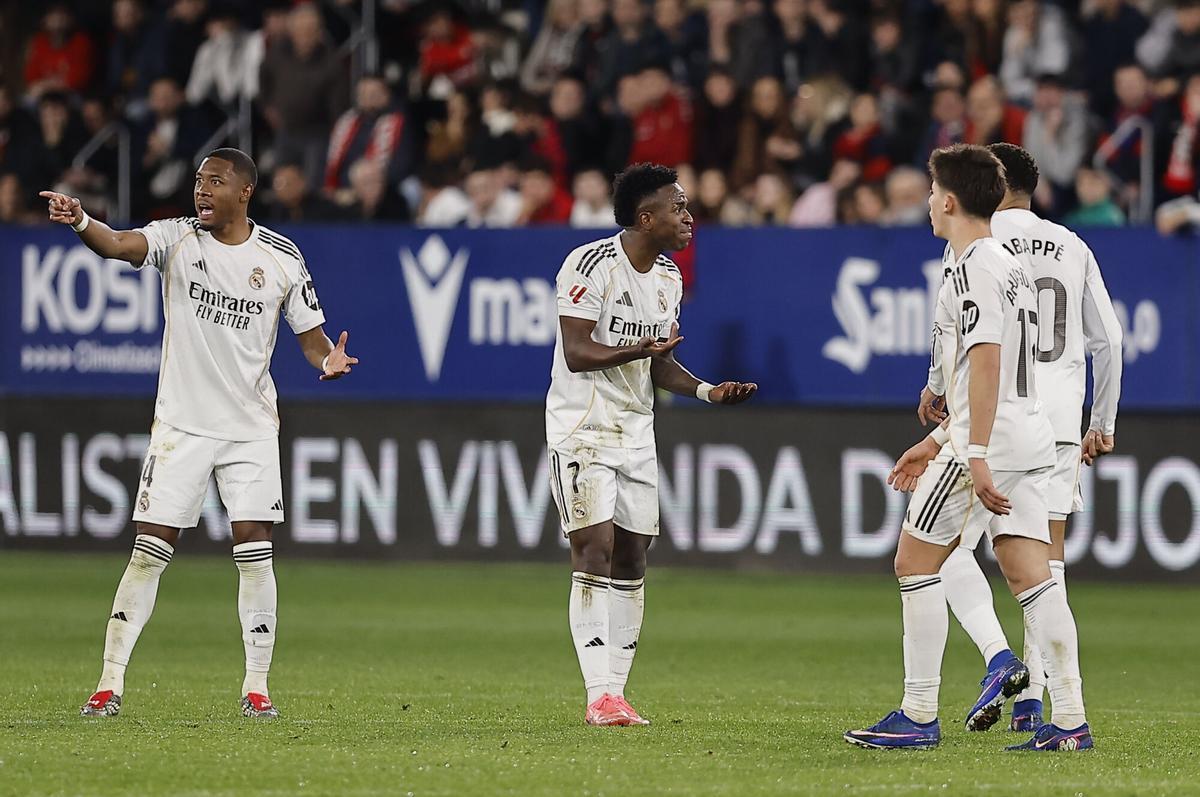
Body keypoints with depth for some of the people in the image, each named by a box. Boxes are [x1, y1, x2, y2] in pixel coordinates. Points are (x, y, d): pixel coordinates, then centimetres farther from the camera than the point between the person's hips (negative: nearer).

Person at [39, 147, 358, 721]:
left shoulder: (281, 258, 0)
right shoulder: (178, 239, -4)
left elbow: (309, 332, 8)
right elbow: (120, 245, -23)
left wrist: (328, 358, -16)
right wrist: (80, 222, -45)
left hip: (251, 426, 1)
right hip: (181, 424, -1)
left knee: (254, 553, -4)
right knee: (149, 550, -3)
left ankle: (256, 687, 6)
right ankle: (110, 683, 2)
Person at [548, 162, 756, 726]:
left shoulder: (668, 278, 11)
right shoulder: (591, 265, -15)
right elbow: (576, 352, -21)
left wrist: (708, 390, 2)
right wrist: (636, 350, -36)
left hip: (636, 431, 8)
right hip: (582, 426, -8)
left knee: (631, 562, 5)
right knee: (594, 553, -14)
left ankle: (616, 691, 10)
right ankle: (599, 695, -16)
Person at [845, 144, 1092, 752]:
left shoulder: (973, 268, -11)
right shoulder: (1010, 266, 20)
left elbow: (986, 361, -21)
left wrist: (976, 454, -26)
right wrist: (937, 441, 29)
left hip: (989, 440, -9)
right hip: (1032, 436, 9)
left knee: (916, 563, 0)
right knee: (1030, 575, 5)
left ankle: (918, 717, 1)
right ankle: (1071, 721, -2)